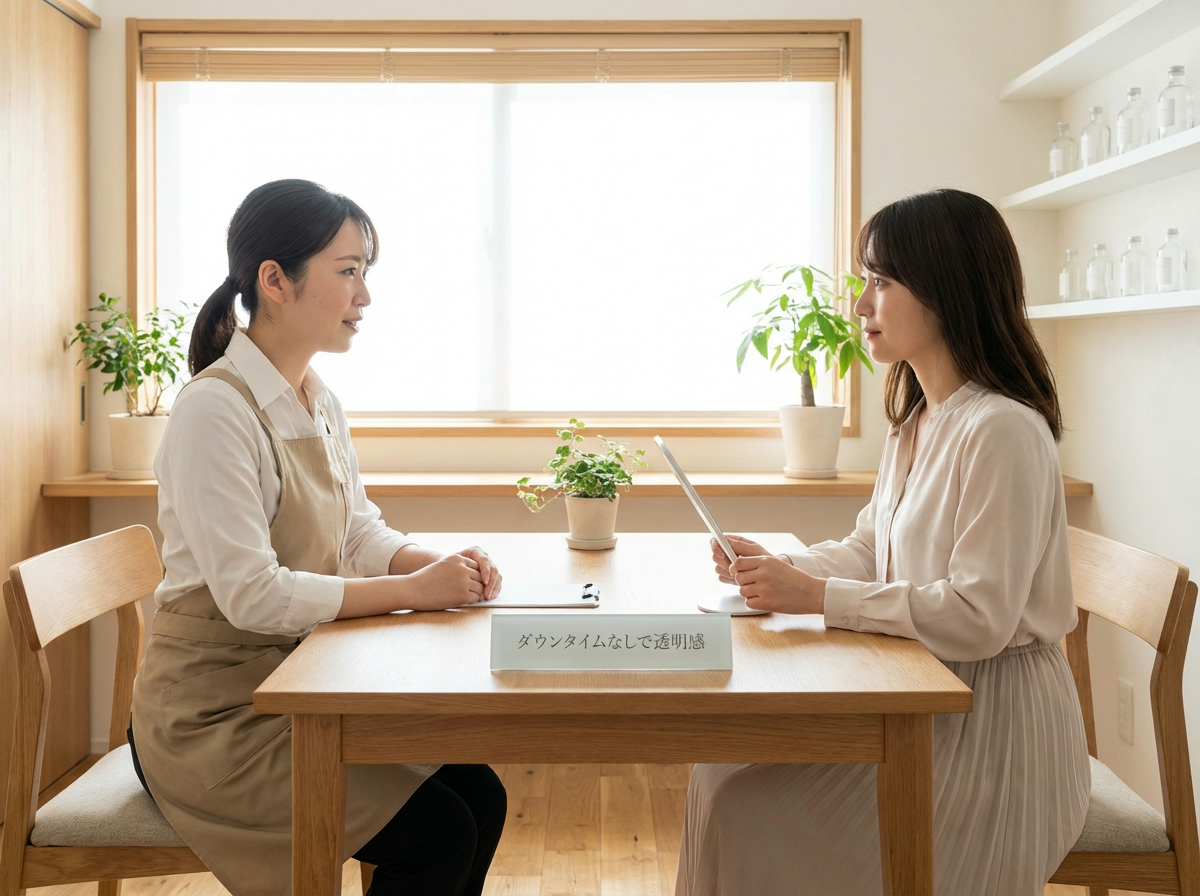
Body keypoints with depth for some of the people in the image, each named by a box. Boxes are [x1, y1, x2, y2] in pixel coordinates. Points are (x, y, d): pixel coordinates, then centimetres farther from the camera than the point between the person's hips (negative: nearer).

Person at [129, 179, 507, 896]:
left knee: (480, 795, -3)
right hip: (213, 716, -8)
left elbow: (362, 534, 11)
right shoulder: (215, 409, -20)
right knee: (437, 834, -15)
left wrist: (444, 566, -10)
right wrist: (415, 589, -24)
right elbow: (251, 595, -26)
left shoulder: (320, 404, 8)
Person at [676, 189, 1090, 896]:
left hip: (993, 726, -8)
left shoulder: (1004, 431, -22)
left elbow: (978, 618, -26)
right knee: (726, 778, 0)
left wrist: (818, 595, -24)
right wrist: (778, 568, -4)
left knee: (753, 816, -13)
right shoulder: (916, 423, 10)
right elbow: (869, 550, 15)